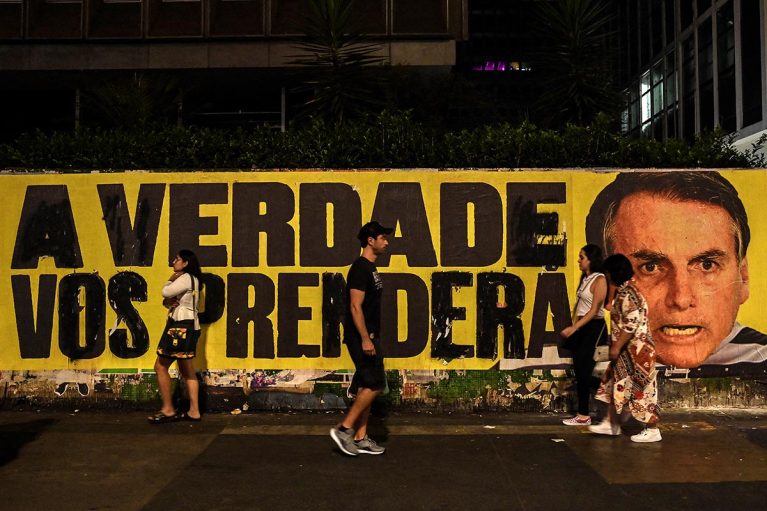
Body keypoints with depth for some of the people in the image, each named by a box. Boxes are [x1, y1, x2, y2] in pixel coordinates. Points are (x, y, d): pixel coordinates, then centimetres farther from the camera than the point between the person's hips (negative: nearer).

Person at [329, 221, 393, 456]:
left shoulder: (370, 268, 16)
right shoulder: (360, 268, -15)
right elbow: (356, 307, -21)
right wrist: (365, 339, -24)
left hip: (368, 336, 10)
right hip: (361, 337, -10)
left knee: (366, 387, 10)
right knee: (375, 384, -10)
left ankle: (360, 438, 15)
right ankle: (344, 429, -3)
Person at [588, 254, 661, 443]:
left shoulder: (627, 294, -21)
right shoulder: (622, 290, 10)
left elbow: (631, 324, -25)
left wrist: (616, 347, -21)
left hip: (636, 350, -10)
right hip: (627, 350, 10)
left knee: (641, 390, -1)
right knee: (615, 385, 15)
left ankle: (653, 430, 9)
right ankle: (611, 423, 23)